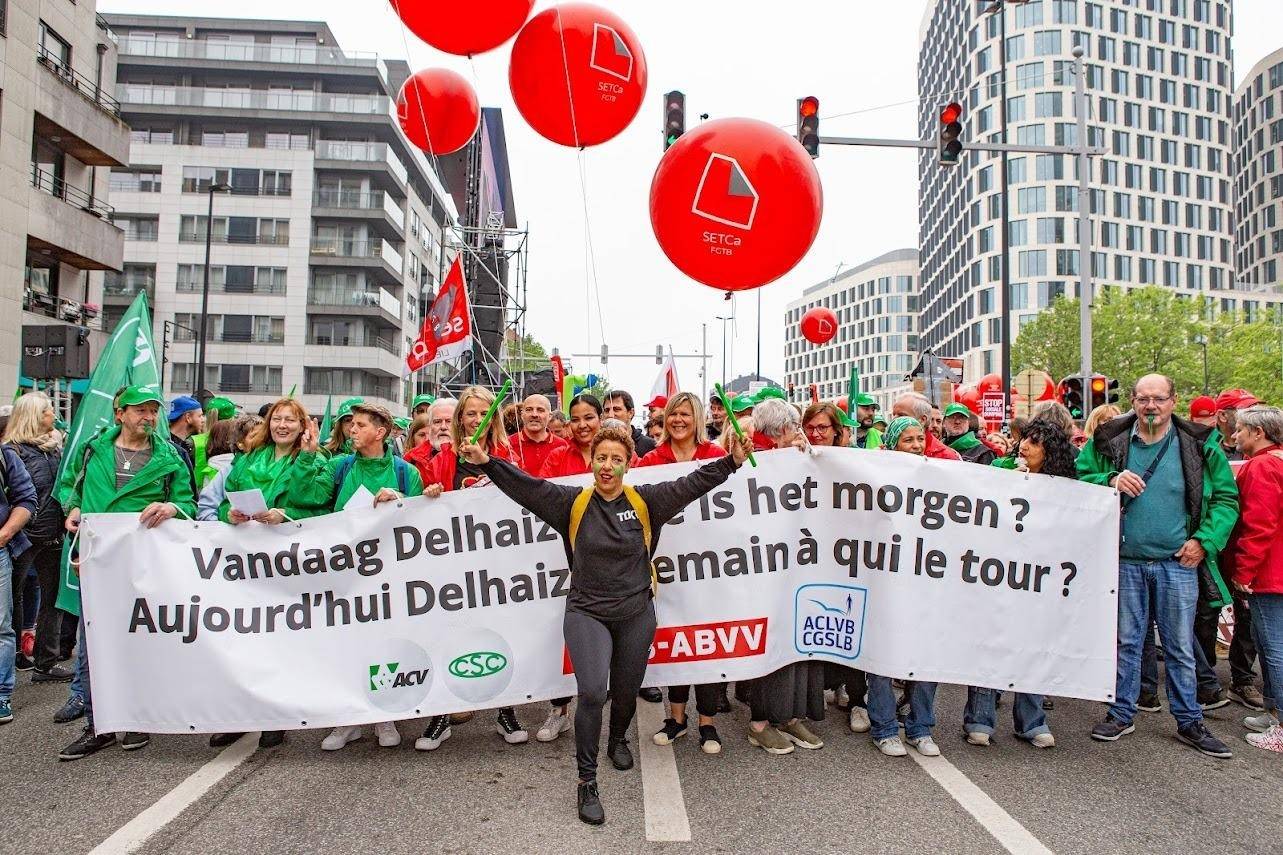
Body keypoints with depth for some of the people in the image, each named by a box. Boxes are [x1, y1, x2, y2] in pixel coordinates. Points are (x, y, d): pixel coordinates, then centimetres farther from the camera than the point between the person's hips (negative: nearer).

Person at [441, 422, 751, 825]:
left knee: (625, 693, 14)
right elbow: (527, 486, -5)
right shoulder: (572, 501, -2)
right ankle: (587, 781, 0)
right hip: (586, 613, -2)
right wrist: (487, 463, -15)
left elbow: (691, 484, -2)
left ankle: (618, 739, 50)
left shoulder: (645, 500, 0)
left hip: (636, 613, 2)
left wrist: (732, 461, -8)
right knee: (592, 692, -18)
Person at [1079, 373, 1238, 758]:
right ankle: (1121, 714, 24)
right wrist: (1109, 480, -15)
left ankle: (1189, 722, 25)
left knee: (1181, 647, 10)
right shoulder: (1109, 441, 0)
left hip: (1178, 564, 0)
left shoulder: (1199, 445, 0)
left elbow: (1226, 498, 5)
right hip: (1126, 563, 0)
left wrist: (1205, 540, -6)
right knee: (1126, 641, 11)